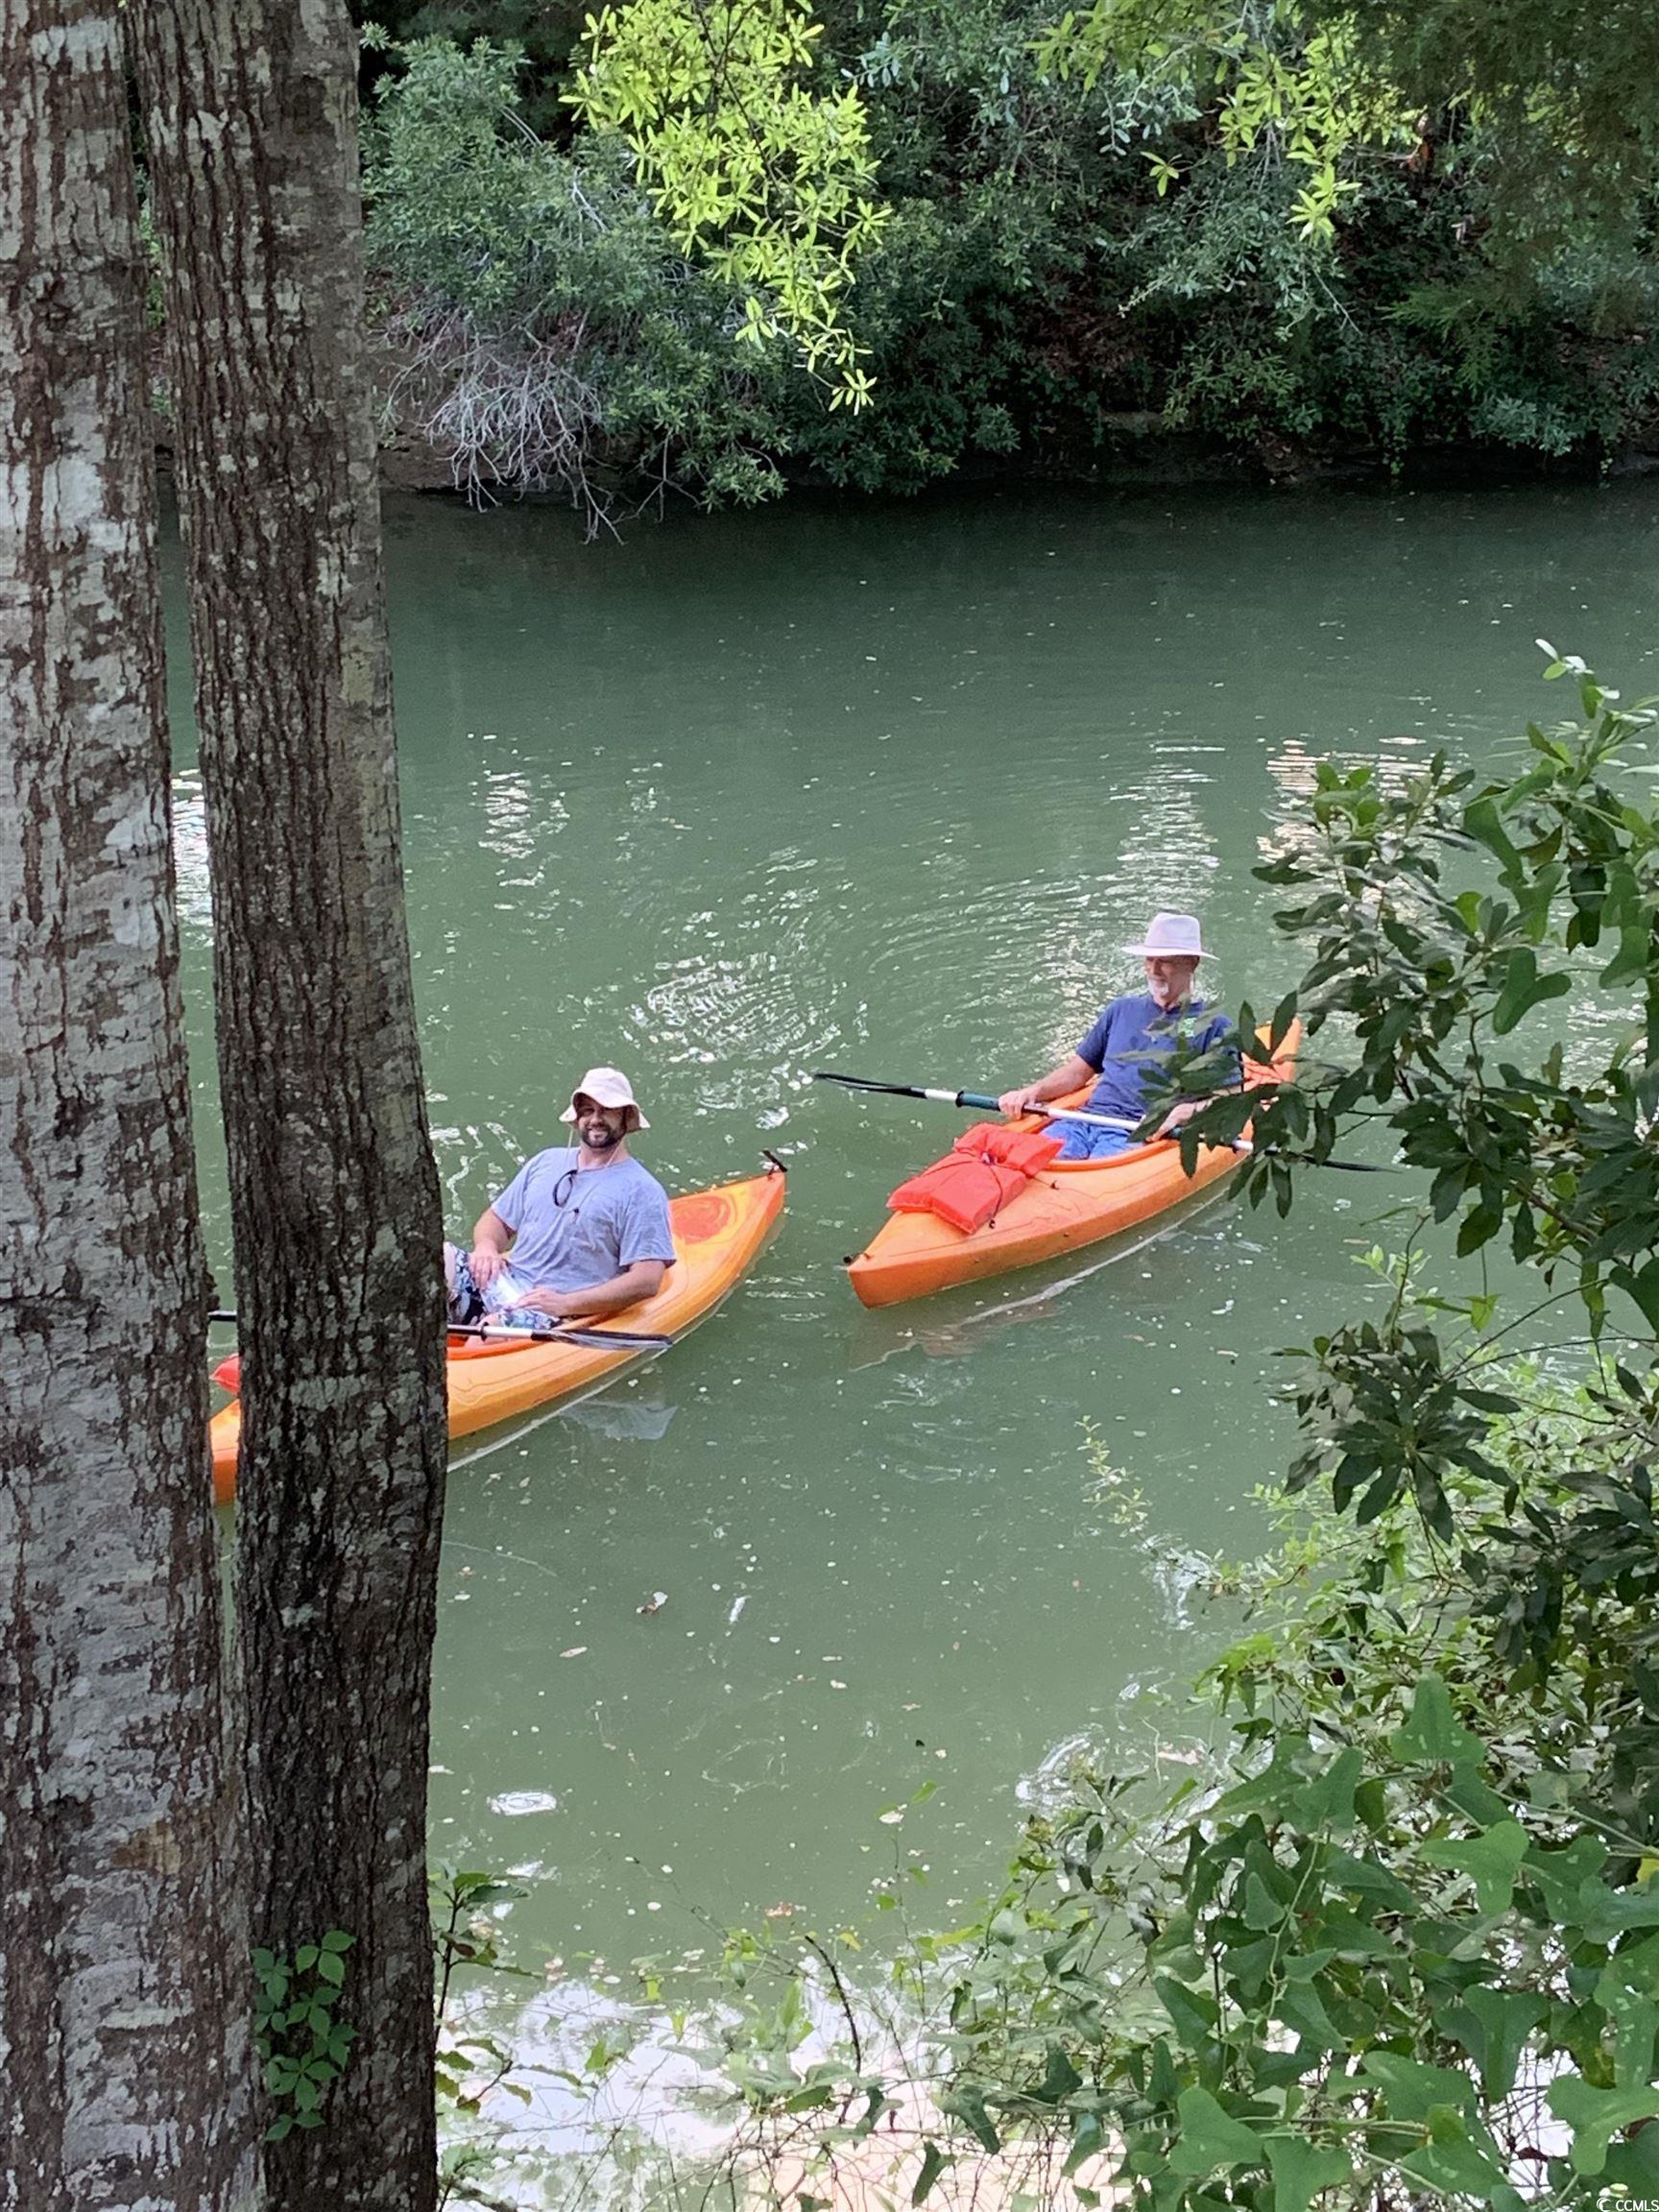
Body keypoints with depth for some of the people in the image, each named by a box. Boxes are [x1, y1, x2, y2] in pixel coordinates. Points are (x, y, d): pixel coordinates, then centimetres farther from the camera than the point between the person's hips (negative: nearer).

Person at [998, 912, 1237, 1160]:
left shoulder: (1214, 1026, 10)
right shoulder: (1122, 1010, 26)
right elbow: (1080, 1070, 28)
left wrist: (1184, 1113, -18)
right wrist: (1034, 1091, 9)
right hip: (1085, 1119, 4)